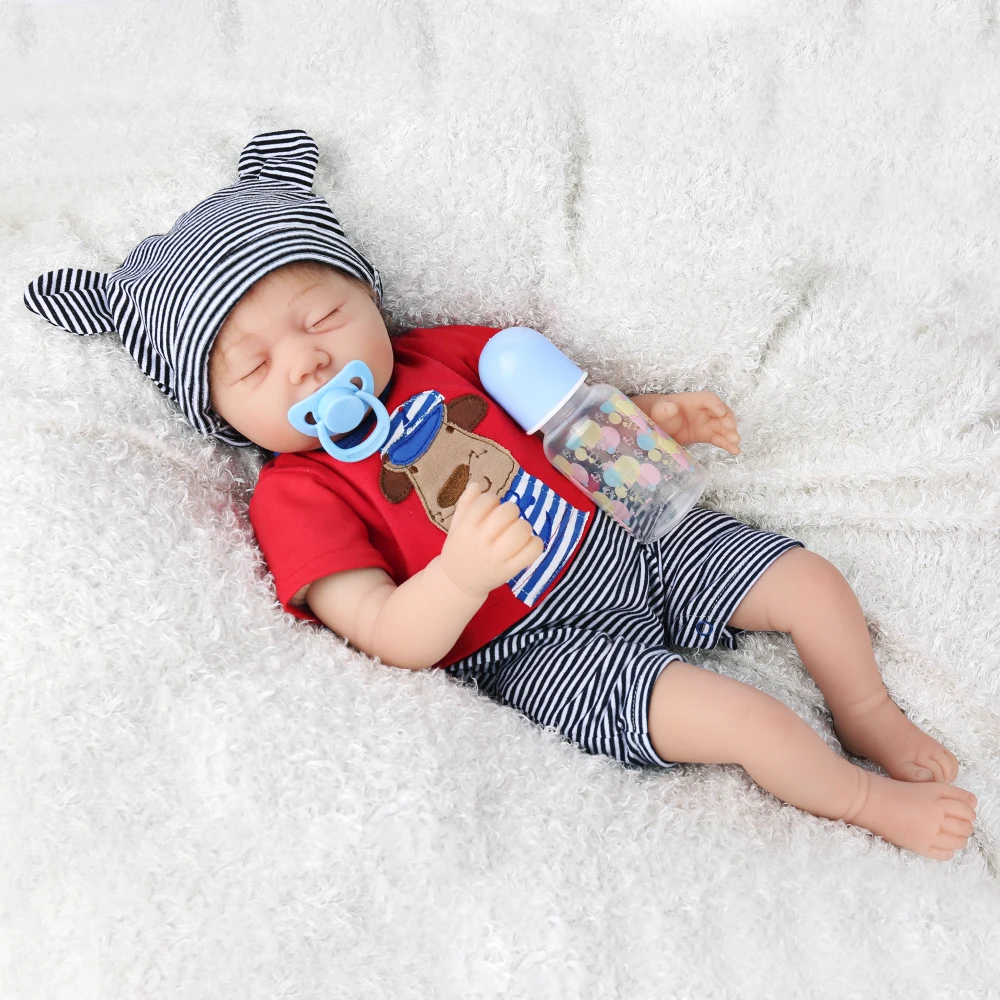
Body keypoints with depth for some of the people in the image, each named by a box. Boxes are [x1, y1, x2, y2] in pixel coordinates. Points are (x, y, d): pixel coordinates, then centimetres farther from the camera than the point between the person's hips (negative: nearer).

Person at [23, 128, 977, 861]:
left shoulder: (441, 354, 3)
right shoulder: (296, 499, -12)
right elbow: (394, 641, -19)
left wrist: (650, 413, 0)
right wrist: (460, 572, -39)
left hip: (626, 536, 6)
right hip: (537, 646, -6)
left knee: (810, 579, 6)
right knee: (729, 715, -21)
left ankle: (877, 721, 30)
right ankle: (862, 798, 7)